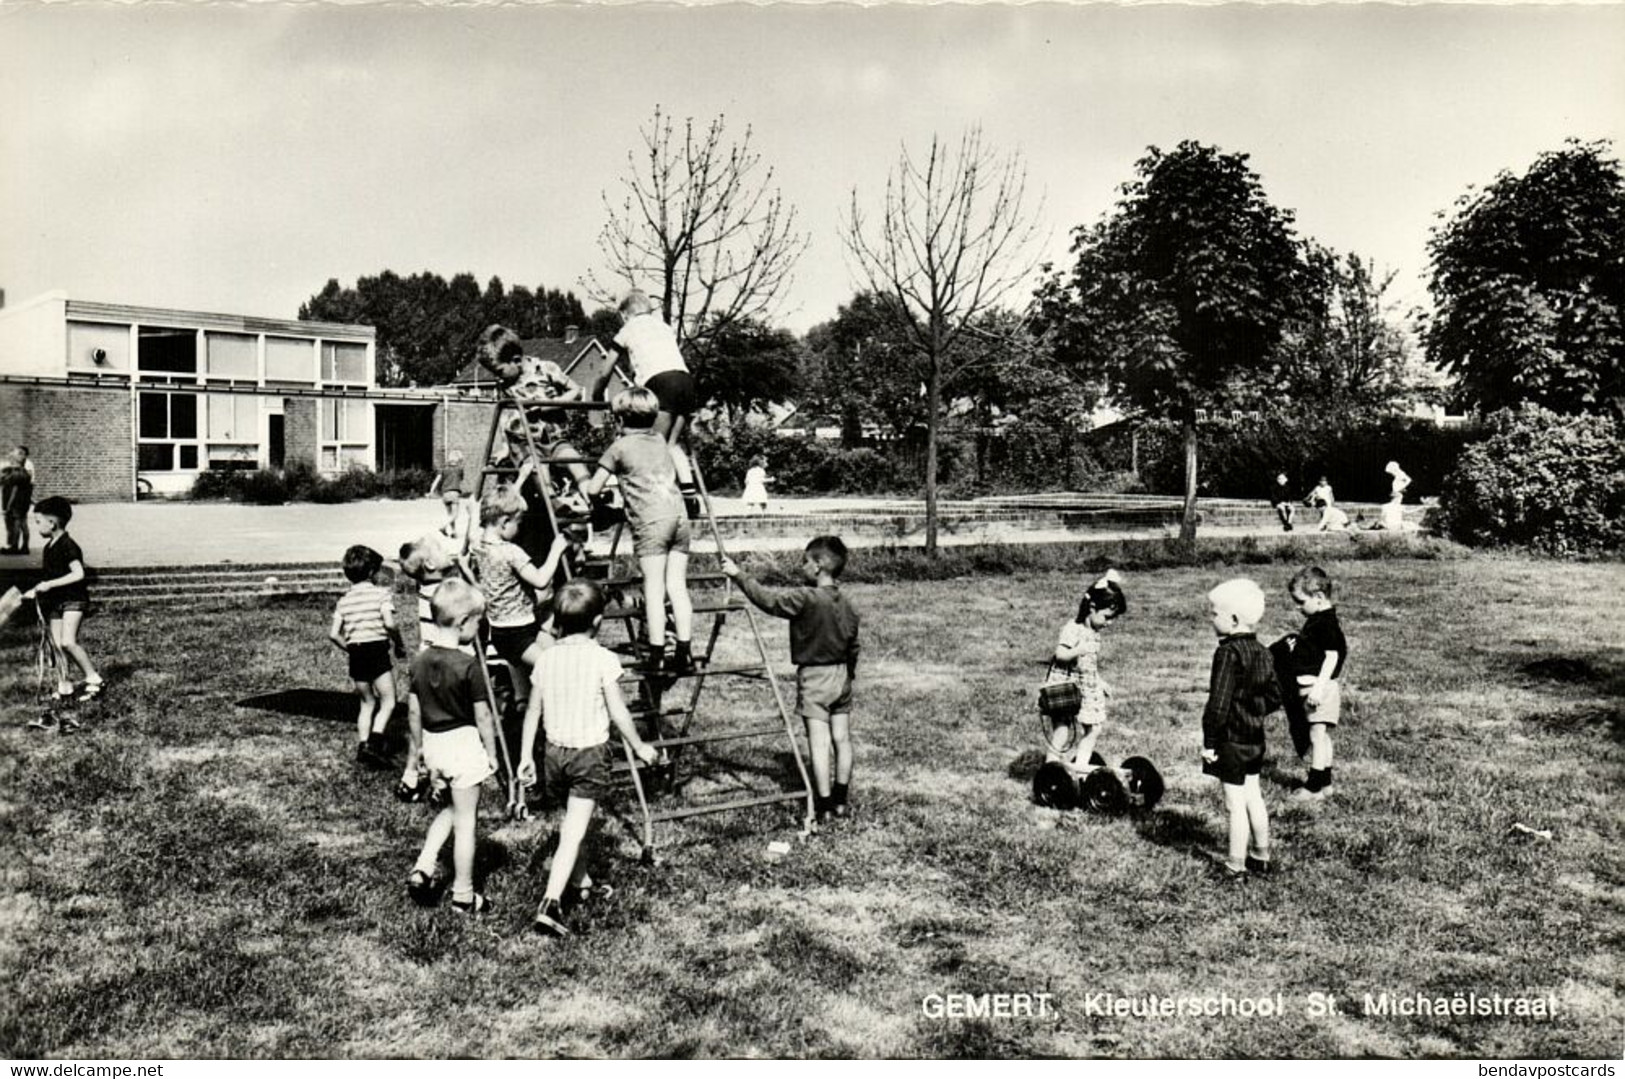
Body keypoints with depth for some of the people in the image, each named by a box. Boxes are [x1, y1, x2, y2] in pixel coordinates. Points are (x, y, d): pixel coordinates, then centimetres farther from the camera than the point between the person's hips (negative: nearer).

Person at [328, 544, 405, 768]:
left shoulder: (344, 600, 10)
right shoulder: (381, 594, -4)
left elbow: (333, 633, 4)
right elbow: (389, 623, -17)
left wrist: (349, 649, 17)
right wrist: (399, 644, -2)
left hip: (356, 654, 5)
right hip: (377, 650, -5)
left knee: (367, 703, 17)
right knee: (388, 702, 2)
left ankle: (362, 745, 12)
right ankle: (375, 740, -16)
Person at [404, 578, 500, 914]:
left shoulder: (420, 661, 1)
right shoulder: (468, 665, -17)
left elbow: (414, 712, 8)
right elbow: (482, 715, -13)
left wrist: (417, 748, 20)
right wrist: (492, 753, -2)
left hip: (433, 742, 6)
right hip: (463, 742, -6)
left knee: (452, 809, 26)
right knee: (466, 820, 6)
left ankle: (423, 868, 16)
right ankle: (463, 896, 15)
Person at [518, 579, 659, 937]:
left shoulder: (546, 658, 1)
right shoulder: (603, 660, -12)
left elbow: (533, 712, 6)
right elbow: (618, 713, -9)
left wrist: (526, 756, 14)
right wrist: (640, 747, 5)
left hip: (555, 752, 5)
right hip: (590, 753, -5)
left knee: (570, 822, 24)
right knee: (575, 830, -7)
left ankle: (581, 883, 38)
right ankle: (551, 903, -16)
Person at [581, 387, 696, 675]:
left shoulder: (619, 447, 6)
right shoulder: (659, 439, 21)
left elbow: (592, 490, 7)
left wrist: (581, 488, 30)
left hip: (651, 520, -5)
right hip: (679, 514, 5)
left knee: (653, 588, -7)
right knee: (677, 585, 3)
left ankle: (657, 655, -11)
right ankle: (684, 651, -1)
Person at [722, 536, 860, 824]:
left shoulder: (805, 599, -16)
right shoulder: (847, 606, 7)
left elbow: (767, 599, -18)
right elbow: (853, 648, 13)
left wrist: (739, 575, -10)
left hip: (814, 678, -7)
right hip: (841, 675, 7)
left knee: (819, 742, -4)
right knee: (842, 738, 10)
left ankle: (824, 805, -1)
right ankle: (840, 800, 17)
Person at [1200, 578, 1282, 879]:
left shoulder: (1228, 653, -20)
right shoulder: (1260, 651, 6)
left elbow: (1218, 703, -22)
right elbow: (1275, 696, 12)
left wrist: (1209, 741, -17)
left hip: (1231, 740, -8)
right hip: (1255, 738, 9)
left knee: (1235, 804, -1)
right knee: (1254, 798, 19)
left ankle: (1236, 864, 6)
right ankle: (1260, 856, 30)